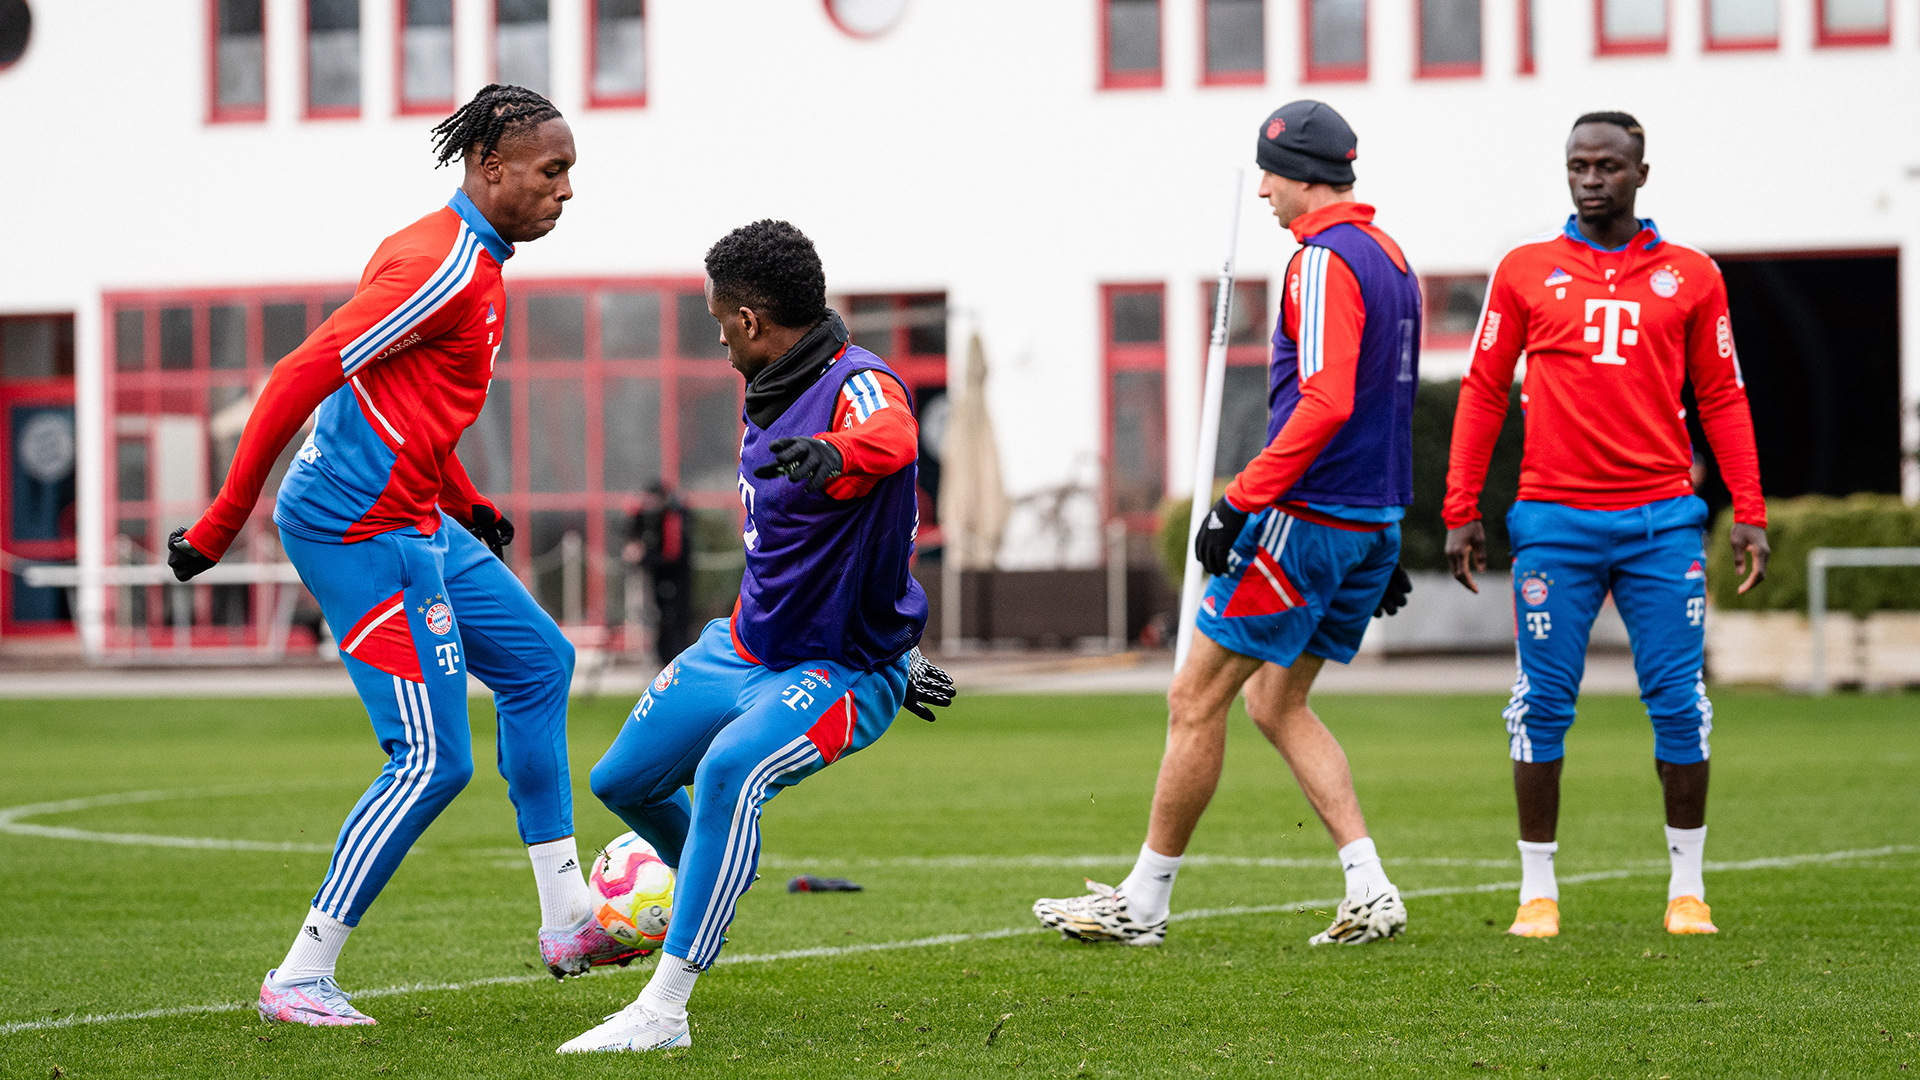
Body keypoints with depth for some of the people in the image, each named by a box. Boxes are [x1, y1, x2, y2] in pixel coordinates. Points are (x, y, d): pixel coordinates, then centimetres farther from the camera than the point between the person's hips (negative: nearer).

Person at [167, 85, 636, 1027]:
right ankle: (302, 978, -3)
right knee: (432, 760, -9)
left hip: (412, 523, 11)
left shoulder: (472, 259, 14)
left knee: (537, 663, 18)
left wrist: (466, 506, 22)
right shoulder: (445, 267, -18)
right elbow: (302, 376, -22)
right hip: (364, 529, -11)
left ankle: (566, 921, 22)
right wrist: (224, 521, -21)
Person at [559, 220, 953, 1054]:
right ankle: (701, 890, 54)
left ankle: (663, 1010, -33)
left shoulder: (859, 384, -23)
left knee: (730, 770, -35)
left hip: (843, 671, -9)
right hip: (745, 644, 9)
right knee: (622, 783, 19)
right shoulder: (769, 398, 5)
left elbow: (892, 438, -50)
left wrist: (833, 452, -73)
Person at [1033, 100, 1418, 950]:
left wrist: (1241, 500, -23)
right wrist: (1386, 541, 26)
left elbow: (1325, 402, -26)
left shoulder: (1326, 259, -14)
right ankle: (1370, 894, 7)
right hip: (1370, 528, 10)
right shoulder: (1387, 257, 16)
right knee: (1276, 703, 16)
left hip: (1308, 519, -10)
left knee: (1196, 698, -2)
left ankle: (1144, 901, 4)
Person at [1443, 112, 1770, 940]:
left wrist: (1749, 513, 4)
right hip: (1555, 521, 0)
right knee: (1543, 705, -1)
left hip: (1663, 521, 0)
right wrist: (1461, 512, 3)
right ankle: (1538, 889, 8)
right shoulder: (1525, 272, 7)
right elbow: (1483, 392, 9)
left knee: (1679, 702, -1)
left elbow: (1720, 399, 11)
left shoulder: (1690, 277, 8)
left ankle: (1688, 887, 10)